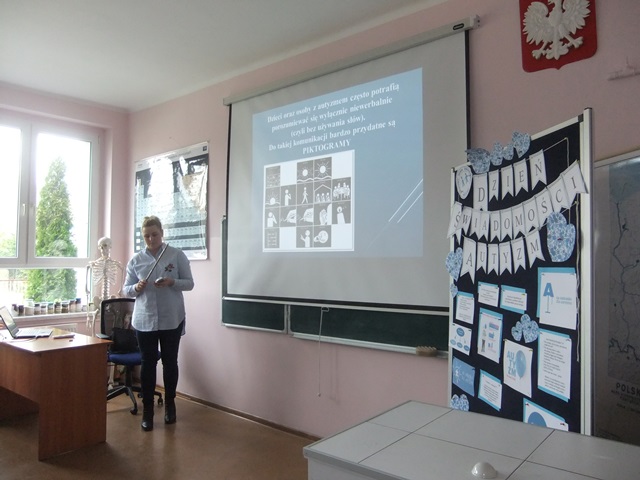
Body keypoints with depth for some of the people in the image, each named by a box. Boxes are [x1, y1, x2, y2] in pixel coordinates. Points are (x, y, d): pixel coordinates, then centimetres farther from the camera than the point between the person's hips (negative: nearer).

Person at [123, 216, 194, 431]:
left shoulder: (177, 255, -3)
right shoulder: (135, 260, 4)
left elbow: (189, 283, -2)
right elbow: (126, 289, 7)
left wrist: (172, 282, -20)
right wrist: (136, 288, -15)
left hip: (171, 319, -1)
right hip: (144, 319, 1)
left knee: (170, 361, 10)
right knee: (148, 363, 5)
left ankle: (170, 404, 28)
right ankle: (147, 409, 16)